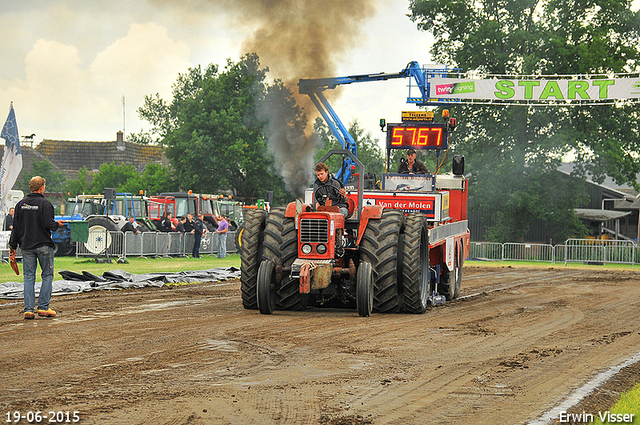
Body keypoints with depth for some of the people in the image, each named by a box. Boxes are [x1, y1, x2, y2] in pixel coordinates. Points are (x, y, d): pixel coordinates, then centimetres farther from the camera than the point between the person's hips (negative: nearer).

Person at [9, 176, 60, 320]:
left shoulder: (21, 204, 6)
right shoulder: (45, 204, -10)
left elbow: (16, 227, 7)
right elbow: (48, 224, -18)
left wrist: (13, 245, 12)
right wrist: (57, 224, 4)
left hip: (26, 247, 4)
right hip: (44, 245, -4)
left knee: (28, 277, 6)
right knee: (47, 275, 7)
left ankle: (29, 309, 0)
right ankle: (43, 307, 1)